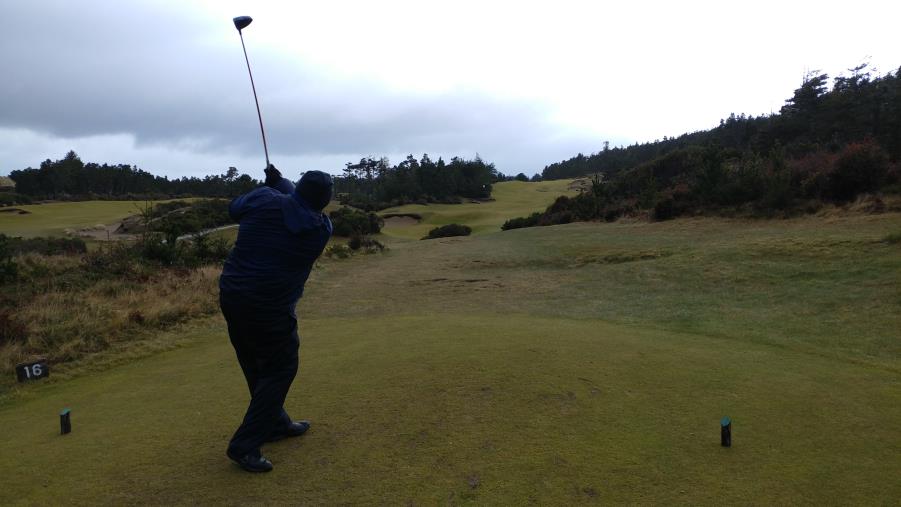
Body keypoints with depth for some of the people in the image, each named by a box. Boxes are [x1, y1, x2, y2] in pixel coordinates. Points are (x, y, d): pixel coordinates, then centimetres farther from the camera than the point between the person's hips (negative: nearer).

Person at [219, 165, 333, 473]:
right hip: (271, 309, -6)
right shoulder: (323, 228, -7)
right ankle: (244, 446, 4)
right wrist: (279, 181, 23)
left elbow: (234, 209, 18)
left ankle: (277, 424, 36)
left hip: (232, 297, 6)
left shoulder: (263, 200, -4)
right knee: (280, 370, 8)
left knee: (257, 367, 18)